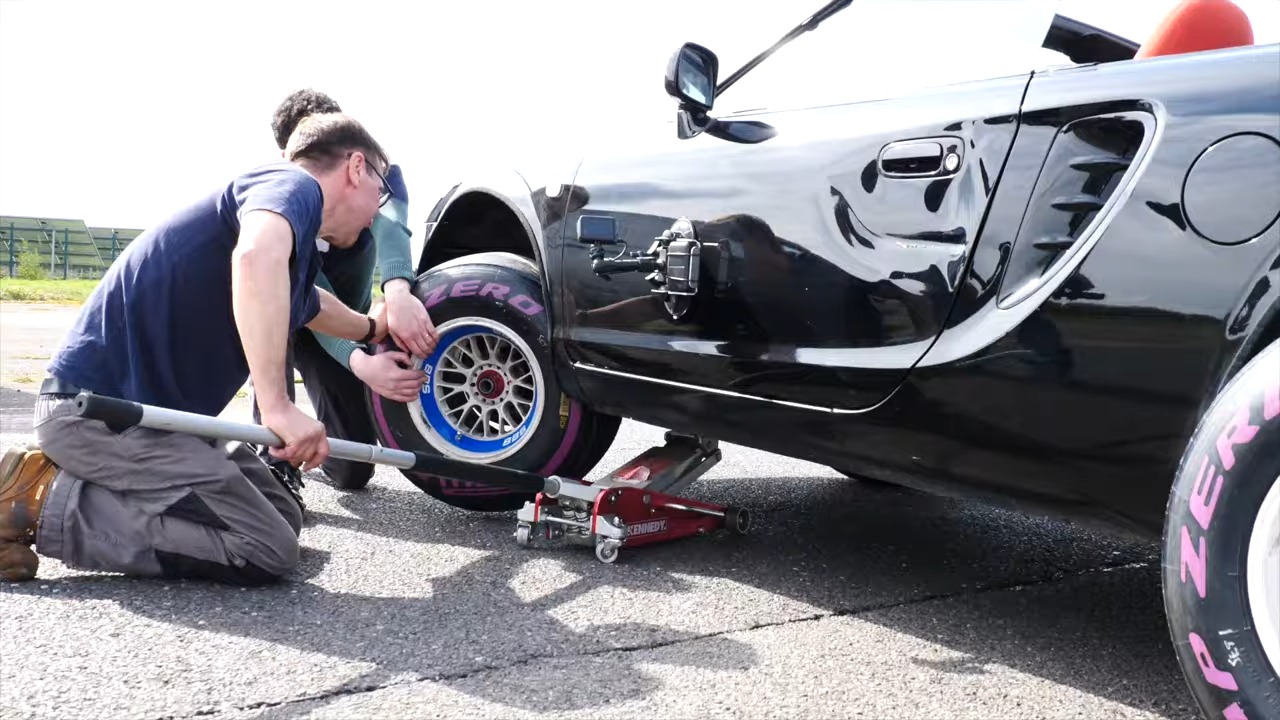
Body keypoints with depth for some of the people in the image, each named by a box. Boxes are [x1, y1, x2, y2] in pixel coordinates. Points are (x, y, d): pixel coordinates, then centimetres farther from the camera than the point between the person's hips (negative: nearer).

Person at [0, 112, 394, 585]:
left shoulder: (299, 246, 16)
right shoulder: (293, 183, -11)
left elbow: (305, 305, 42)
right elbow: (256, 255, -37)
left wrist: (371, 328, 59)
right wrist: (277, 407, -38)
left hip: (145, 403, 10)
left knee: (282, 518, 11)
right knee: (266, 551, -13)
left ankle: (66, 474, 11)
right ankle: (43, 500, -8)